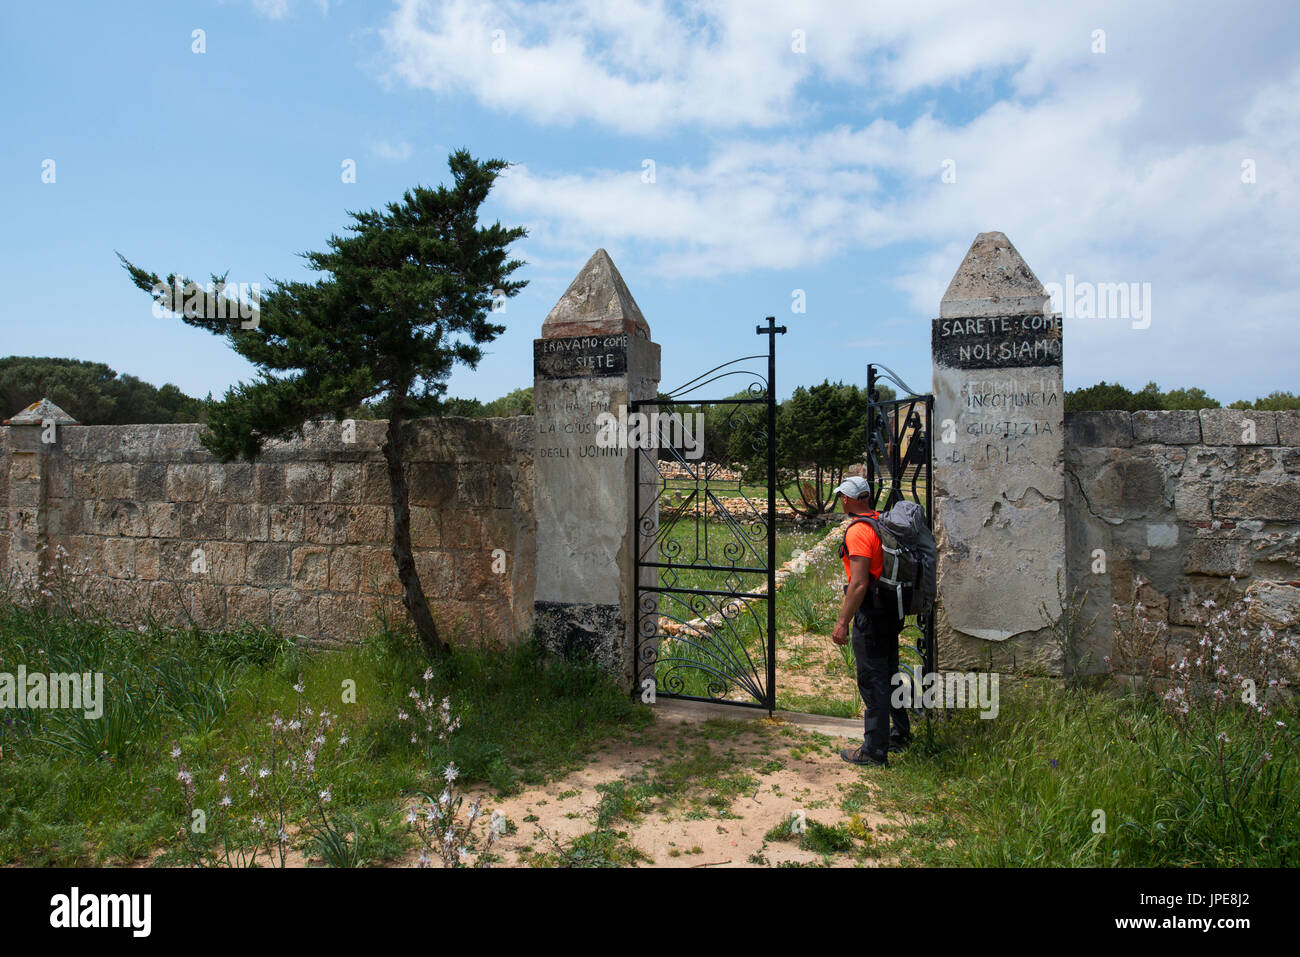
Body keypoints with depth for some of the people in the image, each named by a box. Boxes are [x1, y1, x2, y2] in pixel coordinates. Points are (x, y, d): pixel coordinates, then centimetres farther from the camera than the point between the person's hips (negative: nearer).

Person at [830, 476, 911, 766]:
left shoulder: (858, 531, -21)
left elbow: (859, 583, -25)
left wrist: (842, 622, -21)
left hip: (871, 614, -9)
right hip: (891, 610, 9)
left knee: (872, 681, 0)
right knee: (889, 674, 21)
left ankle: (875, 750, 9)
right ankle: (900, 734, 35)